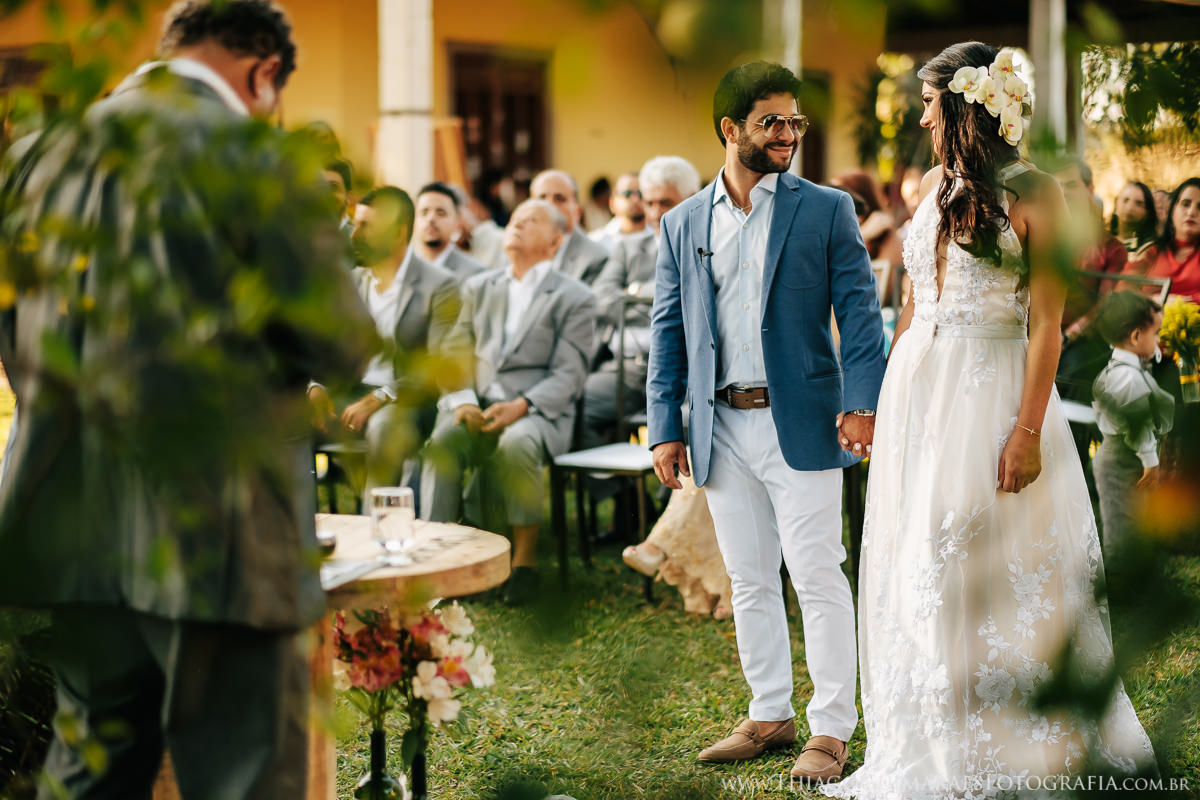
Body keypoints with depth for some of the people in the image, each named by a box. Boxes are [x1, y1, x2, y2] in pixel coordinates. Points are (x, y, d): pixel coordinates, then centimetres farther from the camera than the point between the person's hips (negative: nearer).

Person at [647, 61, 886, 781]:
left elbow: (859, 310, -2)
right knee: (750, 581, 11)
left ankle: (832, 729, 6)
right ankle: (771, 715, 23)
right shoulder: (682, 224, 11)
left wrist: (861, 403, -13)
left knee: (818, 577, -3)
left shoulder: (826, 210, 3)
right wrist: (665, 427, 5)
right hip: (723, 427, 4)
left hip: (801, 423, -3)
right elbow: (668, 332, 12)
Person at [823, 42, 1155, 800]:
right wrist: (896, 393, 13)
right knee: (917, 566, 8)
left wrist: (1028, 431, -18)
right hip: (918, 389, 7)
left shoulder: (1034, 193, -8)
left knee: (997, 570, -2)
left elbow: (1046, 324, -12)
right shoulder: (934, 186, 12)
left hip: (993, 389, -6)